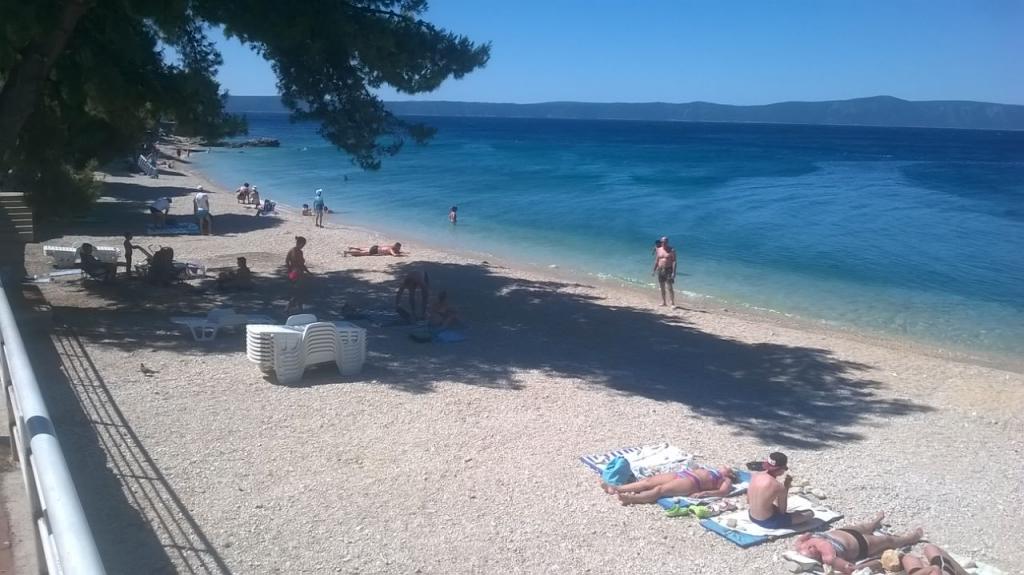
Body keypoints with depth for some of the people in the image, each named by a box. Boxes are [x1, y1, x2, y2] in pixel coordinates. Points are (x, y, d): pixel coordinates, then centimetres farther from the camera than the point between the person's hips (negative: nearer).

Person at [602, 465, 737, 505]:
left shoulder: (726, 480, 15)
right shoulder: (709, 470, 38)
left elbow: (723, 492, -5)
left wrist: (703, 493, -19)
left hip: (692, 482, -7)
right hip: (681, 474, 7)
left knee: (659, 489, -28)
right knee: (649, 481, -11)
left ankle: (630, 498, -47)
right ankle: (616, 488, -22)